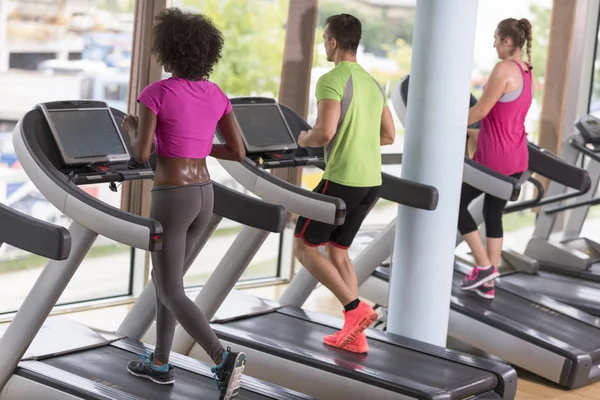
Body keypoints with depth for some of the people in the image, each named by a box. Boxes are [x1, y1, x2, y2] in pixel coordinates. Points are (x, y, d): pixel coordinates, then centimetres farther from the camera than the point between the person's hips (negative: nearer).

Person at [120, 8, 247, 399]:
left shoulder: (155, 93, -14)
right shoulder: (216, 95, 4)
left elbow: (141, 154, -16)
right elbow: (238, 152, 2)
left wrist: (132, 128, 7)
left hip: (171, 199, -7)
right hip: (203, 196, 7)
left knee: (171, 294, 2)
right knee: (164, 276, 23)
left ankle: (225, 359, -15)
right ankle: (160, 362, 30)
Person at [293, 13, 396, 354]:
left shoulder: (332, 80, -13)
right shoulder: (373, 83, 15)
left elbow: (324, 133, -23)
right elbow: (389, 136, 19)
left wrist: (305, 140, -1)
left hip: (342, 179, -8)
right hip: (371, 182, 9)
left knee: (303, 247, 6)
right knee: (337, 250, 18)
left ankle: (356, 308, -5)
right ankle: (355, 334, 14)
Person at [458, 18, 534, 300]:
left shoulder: (504, 69, -18)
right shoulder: (527, 72, 10)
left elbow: (481, 110, -17)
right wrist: (478, 133, 23)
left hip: (495, 157, -8)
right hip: (516, 157, 8)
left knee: (457, 204, 7)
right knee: (494, 215, 14)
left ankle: (484, 266, 5)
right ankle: (488, 283, 17)